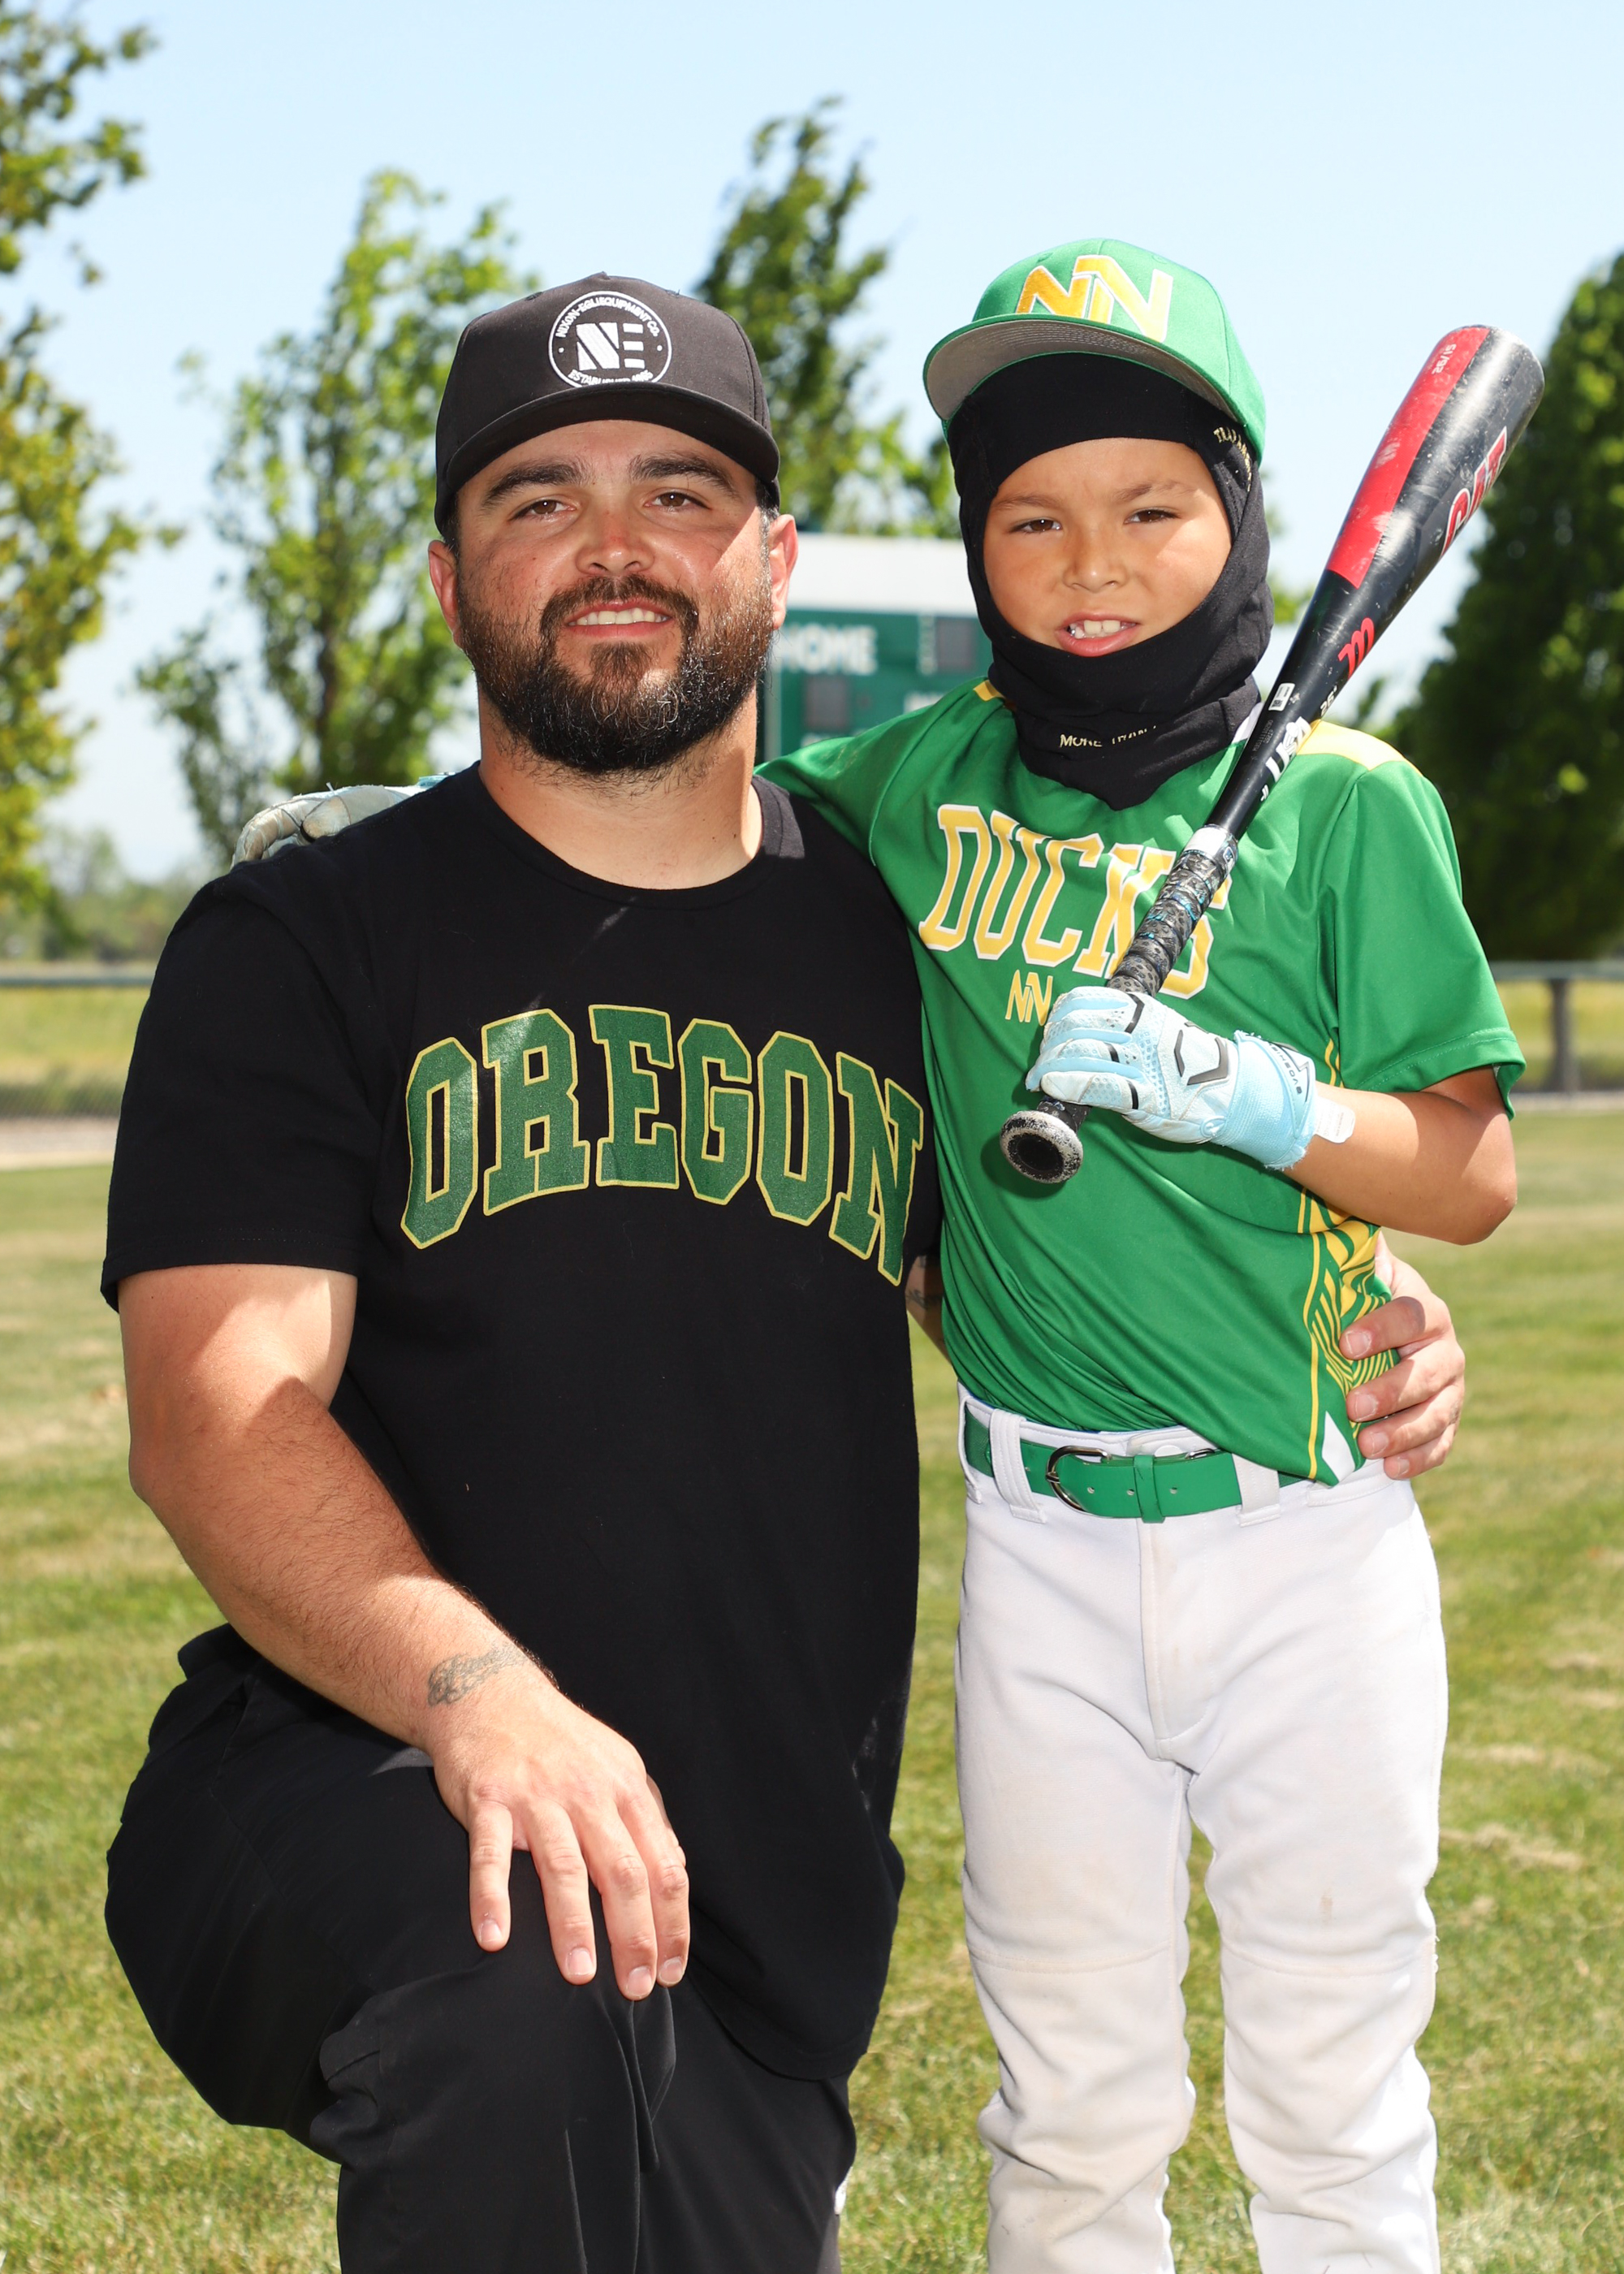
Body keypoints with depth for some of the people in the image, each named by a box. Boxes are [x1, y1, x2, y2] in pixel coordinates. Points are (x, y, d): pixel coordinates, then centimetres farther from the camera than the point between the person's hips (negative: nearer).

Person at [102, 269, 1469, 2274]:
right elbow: (216, 1413, -12)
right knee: (525, 1994, -35)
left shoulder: (895, 940, 11)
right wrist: (475, 1693, -32)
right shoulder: (306, 940, 0)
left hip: (775, 1921, 4)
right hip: (345, 1791, -4)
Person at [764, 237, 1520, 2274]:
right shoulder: (926, 783, 5)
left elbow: (1471, 1179, -7)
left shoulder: (1344, 805, -5)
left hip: (1305, 1548, -2)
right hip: (1041, 1550, 3)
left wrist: (1226, 1088, -21)